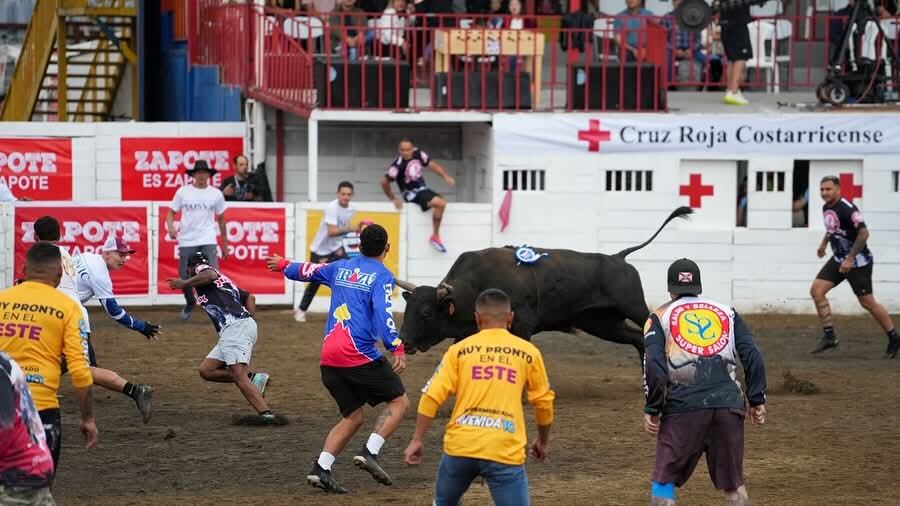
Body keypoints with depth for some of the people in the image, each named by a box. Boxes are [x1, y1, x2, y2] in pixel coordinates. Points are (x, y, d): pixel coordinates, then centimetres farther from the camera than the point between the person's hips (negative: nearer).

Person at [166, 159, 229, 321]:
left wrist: (225, 244, 17)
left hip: (208, 241, -1)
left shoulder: (216, 194, 5)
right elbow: (171, 212, 5)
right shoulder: (183, 192, 2)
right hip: (186, 241, 1)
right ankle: (190, 303, 34)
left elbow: (221, 219, 14)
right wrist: (170, 227, -18)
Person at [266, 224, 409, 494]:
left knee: (353, 417, 14)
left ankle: (321, 469, -1)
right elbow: (383, 314, -17)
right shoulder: (382, 276, -3)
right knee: (399, 401, 7)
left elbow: (307, 270, 32)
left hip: (329, 357, 7)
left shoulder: (341, 267, 16)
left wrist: (283, 265, 51)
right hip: (359, 355, -7)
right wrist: (397, 349, -23)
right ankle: (369, 452, -11)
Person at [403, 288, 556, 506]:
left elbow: (432, 397, 0)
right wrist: (542, 442, 30)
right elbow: (544, 403, 14)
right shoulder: (528, 352, 7)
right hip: (505, 452, -1)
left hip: (460, 446, 2)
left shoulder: (459, 350, 8)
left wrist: (417, 440, 6)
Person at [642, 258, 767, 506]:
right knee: (733, 484, 12)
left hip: (683, 405, -2)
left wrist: (652, 409, 2)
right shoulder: (727, 312, 19)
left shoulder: (660, 317, 12)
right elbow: (752, 356, 8)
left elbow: (653, 365, -2)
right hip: (728, 403, 2)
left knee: (664, 481, 3)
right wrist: (757, 400, 10)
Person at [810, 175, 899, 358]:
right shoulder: (826, 208, 6)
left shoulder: (847, 209, -21)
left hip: (858, 261, -8)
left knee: (867, 302, -2)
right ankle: (829, 336, 1)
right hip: (838, 259, 8)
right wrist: (824, 243, 20)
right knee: (816, 290, -4)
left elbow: (863, 233, -26)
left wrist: (850, 259, -26)